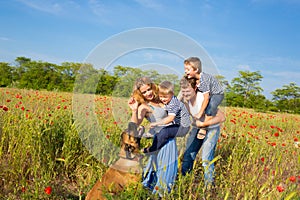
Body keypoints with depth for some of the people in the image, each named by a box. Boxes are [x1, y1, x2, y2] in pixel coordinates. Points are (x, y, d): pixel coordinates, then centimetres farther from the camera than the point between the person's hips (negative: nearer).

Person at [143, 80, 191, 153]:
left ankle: (151, 150, -13)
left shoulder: (174, 104, -25)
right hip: (176, 125, 10)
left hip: (182, 127, -10)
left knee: (164, 132, -25)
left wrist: (156, 123, -36)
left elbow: (170, 118, -36)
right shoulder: (167, 102, 2)